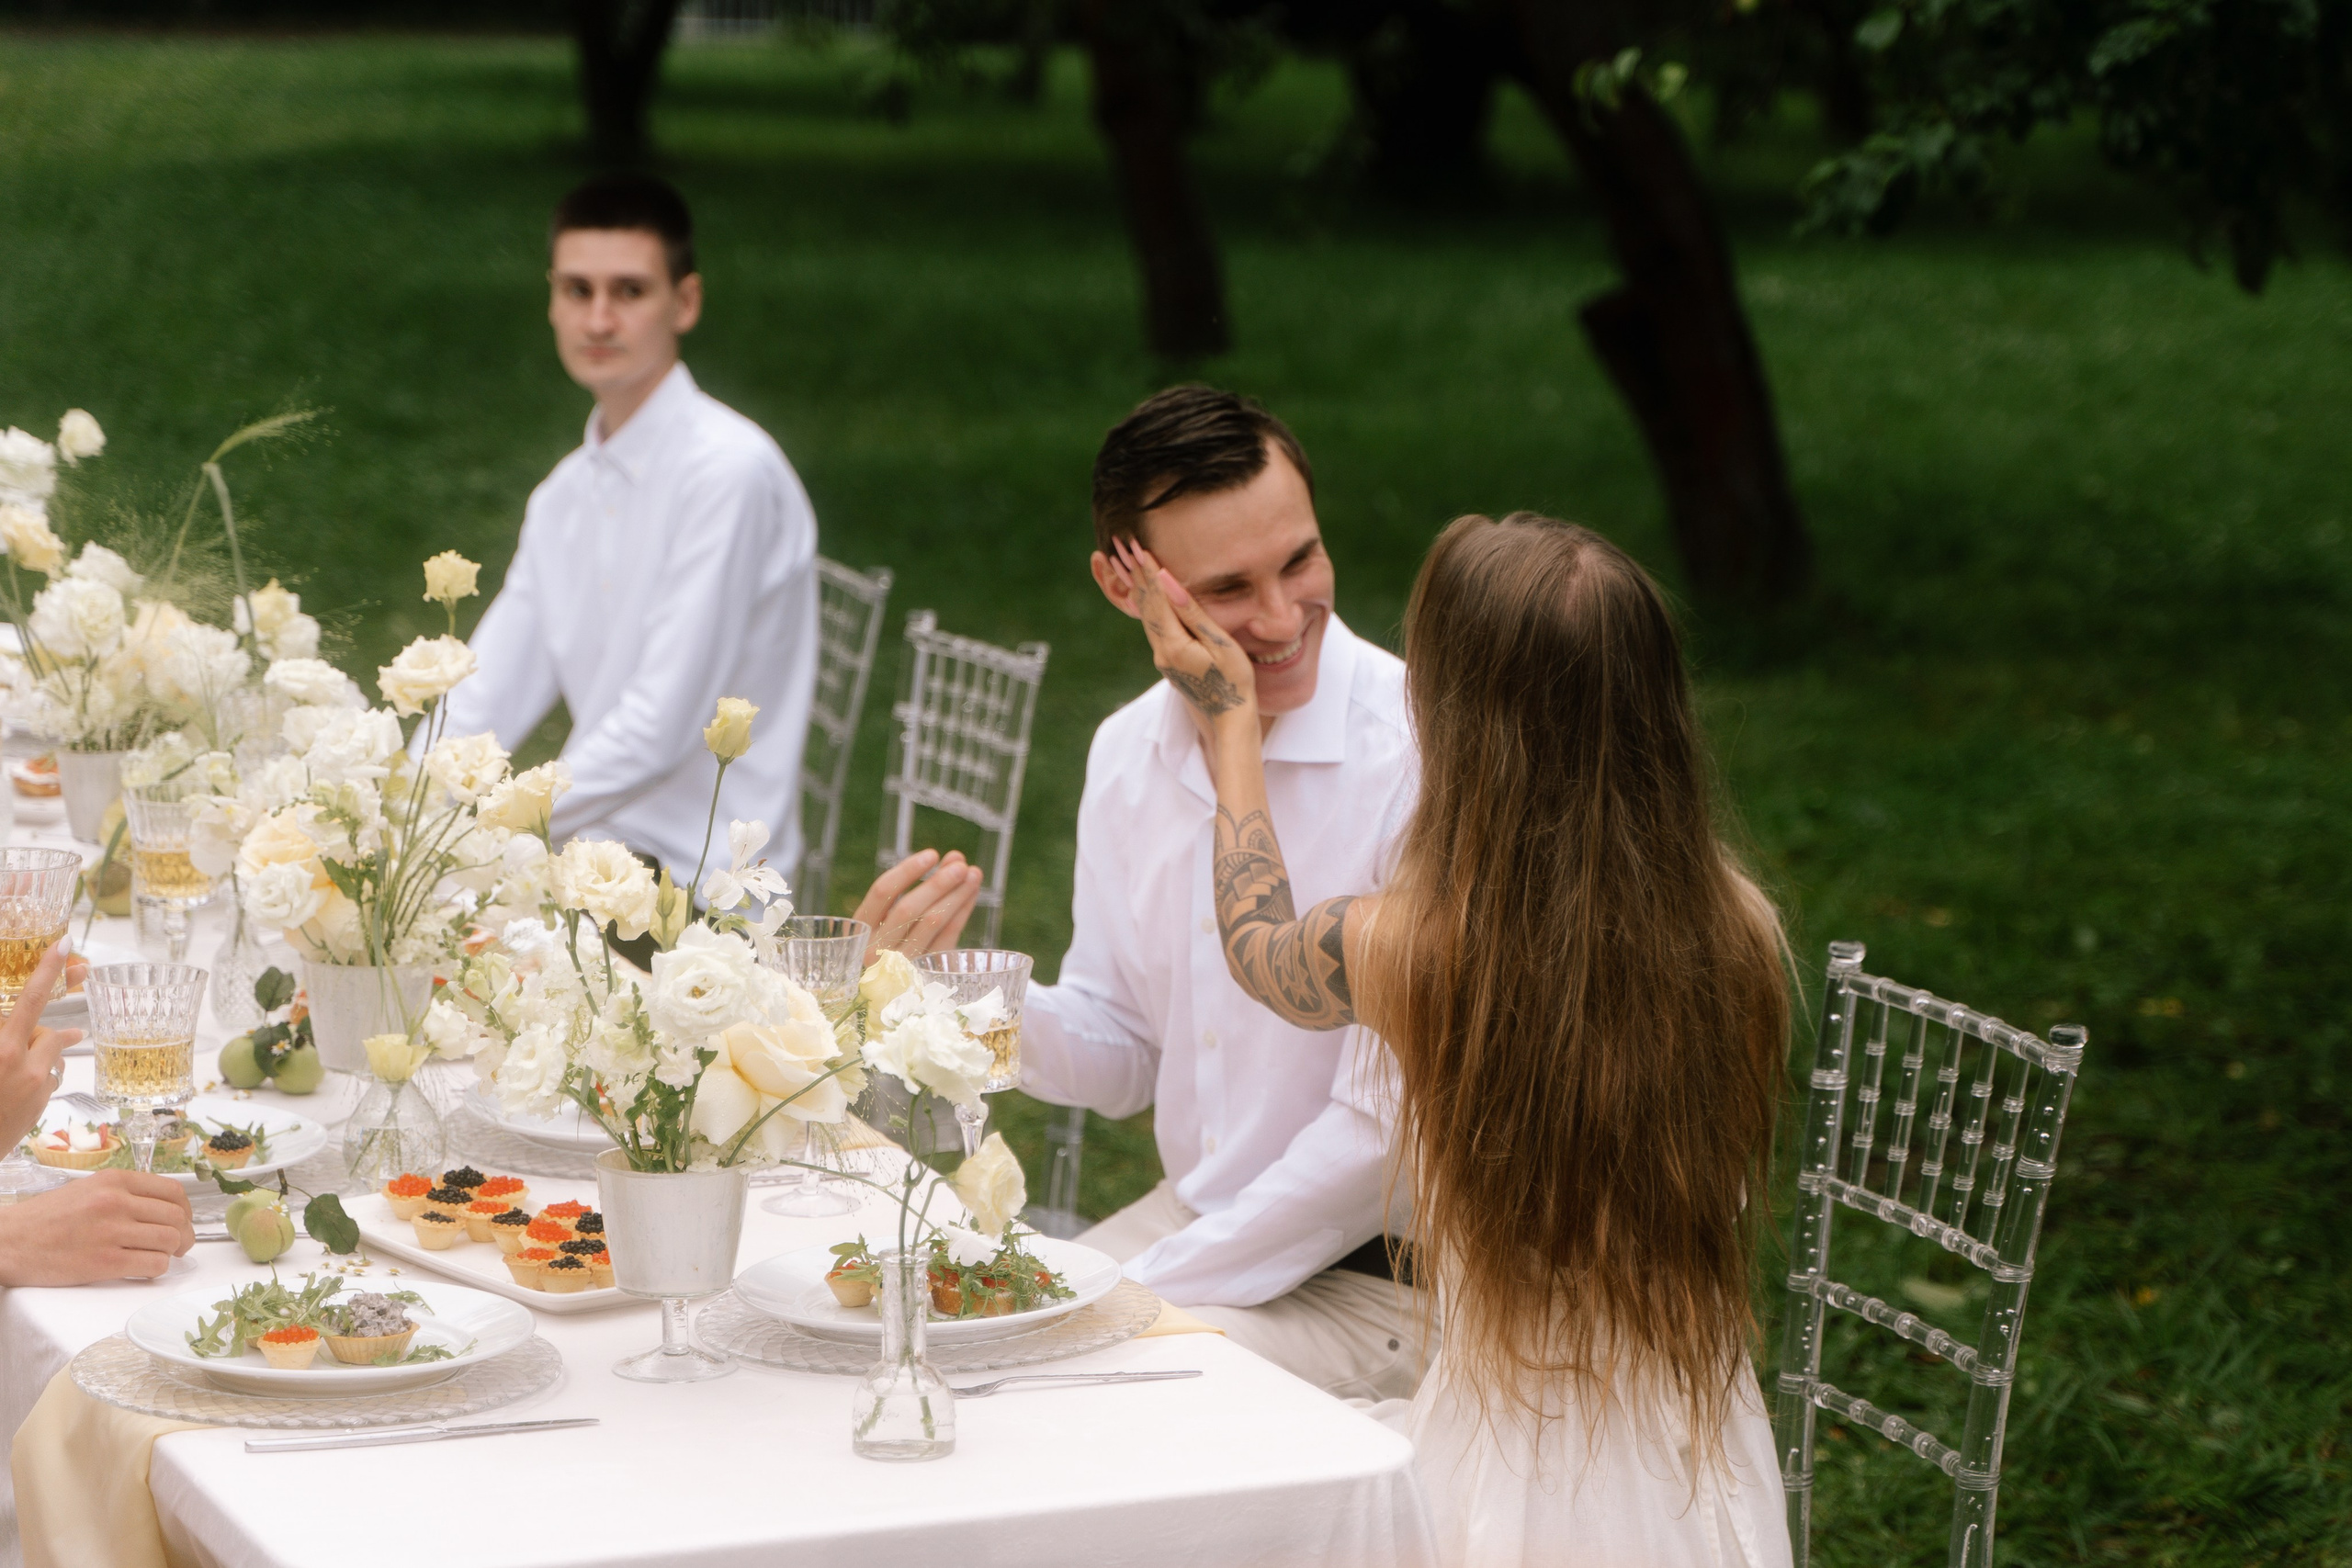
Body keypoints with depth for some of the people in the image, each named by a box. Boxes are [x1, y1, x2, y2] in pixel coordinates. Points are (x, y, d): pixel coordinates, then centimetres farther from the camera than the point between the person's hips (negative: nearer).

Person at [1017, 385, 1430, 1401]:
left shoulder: (1424, 756, -19)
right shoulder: (1127, 754, 3)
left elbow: (1391, 1126, -20)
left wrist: (1148, 1291, -17)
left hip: (1381, 1281, -7)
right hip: (1186, 1219, 7)